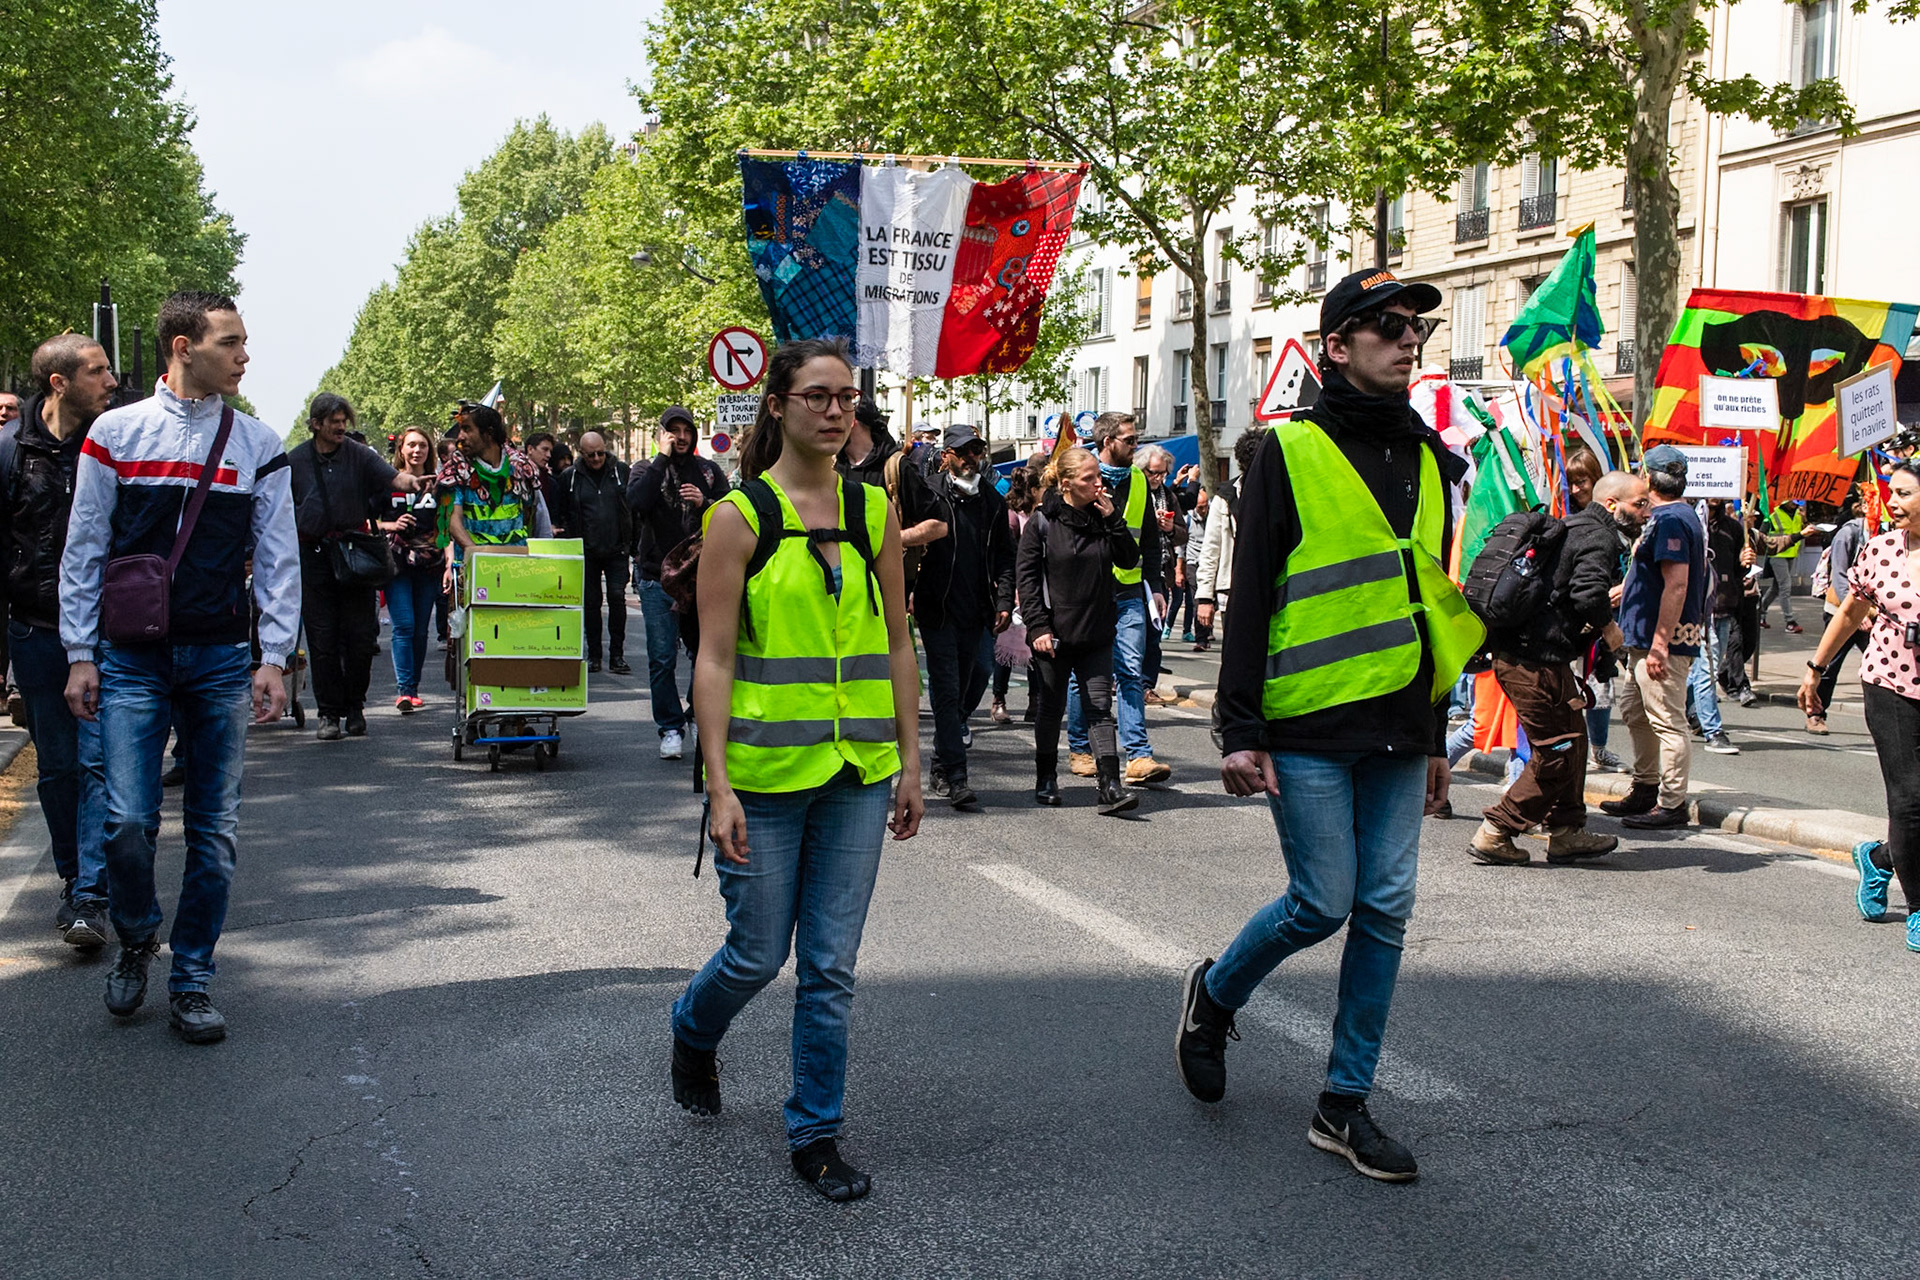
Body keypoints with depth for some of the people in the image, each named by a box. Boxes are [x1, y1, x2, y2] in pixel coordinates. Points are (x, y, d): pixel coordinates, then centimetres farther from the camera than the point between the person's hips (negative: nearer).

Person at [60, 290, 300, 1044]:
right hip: (131, 657, -1)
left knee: (214, 830, 3)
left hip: (222, 658, 1)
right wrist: (80, 656, 0)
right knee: (127, 822, -8)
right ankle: (136, 942, 21)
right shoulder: (117, 433, 2)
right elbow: (83, 550, 5)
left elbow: (279, 558, 6)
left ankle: (191, 983, 16)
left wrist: (273, 659, -1)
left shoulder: (259, 445, 5)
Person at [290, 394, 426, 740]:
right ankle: (329, 713, 9)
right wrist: (300, 532, -4)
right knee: (322, 639, 1)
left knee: (361, 636, 1)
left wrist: (411, 481, -34)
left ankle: (355, 707, 16)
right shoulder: (295, 460, 5)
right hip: (314, 559, 0)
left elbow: (391, 476, -13)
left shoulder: (359, 455, 3)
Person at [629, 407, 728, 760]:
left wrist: (705, 503, -14)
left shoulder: (708, 471, 10)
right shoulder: (645, 471, 7)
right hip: (658, 579, -1)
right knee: (662, 658, 0)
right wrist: (662, 459, -12)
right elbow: (636, 501, -15)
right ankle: (670, 728, 9)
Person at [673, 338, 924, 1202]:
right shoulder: (738, 517, -6)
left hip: (858, 773, 3)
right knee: (758, 954, 10)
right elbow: (713, 660, -9)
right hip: (766, 772, -3)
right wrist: (719, 786, -14)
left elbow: (896, 646, 10)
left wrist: (910, 761, 7)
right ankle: (693, 1031, 43)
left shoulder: (874, 511, 6)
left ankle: (815, 1134, 21)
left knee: (831, 965, 6)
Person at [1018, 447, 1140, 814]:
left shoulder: (1102, 518, 6)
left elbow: (1130, 559, 2)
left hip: (1097, 633, 3)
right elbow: (1028, 578, -6)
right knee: (1052, 708, 11)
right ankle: (1045, 780, 26)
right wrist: (1038, 627, -13)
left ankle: (1110, 787, -8)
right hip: (1055, 635, -3)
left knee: (1100, 707, -3)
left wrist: (1112, 519, -9)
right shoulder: (1042, 523, -5)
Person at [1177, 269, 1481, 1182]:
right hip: (1308, 729, -6)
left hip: (1396, 731, 6)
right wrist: (1239, 730, -12)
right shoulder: (1291, 452, -5)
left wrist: (1434, 734, 18)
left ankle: (1346, 1104, 17)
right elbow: (1250, 598, -7)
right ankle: (1213, 995, 27)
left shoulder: (1428, 459, 14)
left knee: (1385, 911, 6)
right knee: (1323, 903, -3)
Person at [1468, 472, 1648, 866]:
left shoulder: (1574, 527, 21)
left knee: (1572, 739, 18)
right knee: (1558, 752, -3)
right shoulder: (1599, 536, -10)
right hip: (1537, 660, -10)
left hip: (1518, 652, 10)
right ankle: (1493, 834, 1)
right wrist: (1608, 627, -9)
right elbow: (1589, 592, -26)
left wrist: (1604, 602, 21)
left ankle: (1567, 833, 23)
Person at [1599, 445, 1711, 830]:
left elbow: (1676, 585, -25)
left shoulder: (1671, 520, -18)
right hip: (1644, 637, 11)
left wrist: (1660, 643, -27)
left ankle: (1672, 804, -1)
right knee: (1635, 711, 20)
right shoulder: (1666, 516, 16)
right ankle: (1645, 790, 30)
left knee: (1666, 720, -6)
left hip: (1664, 640, -11)